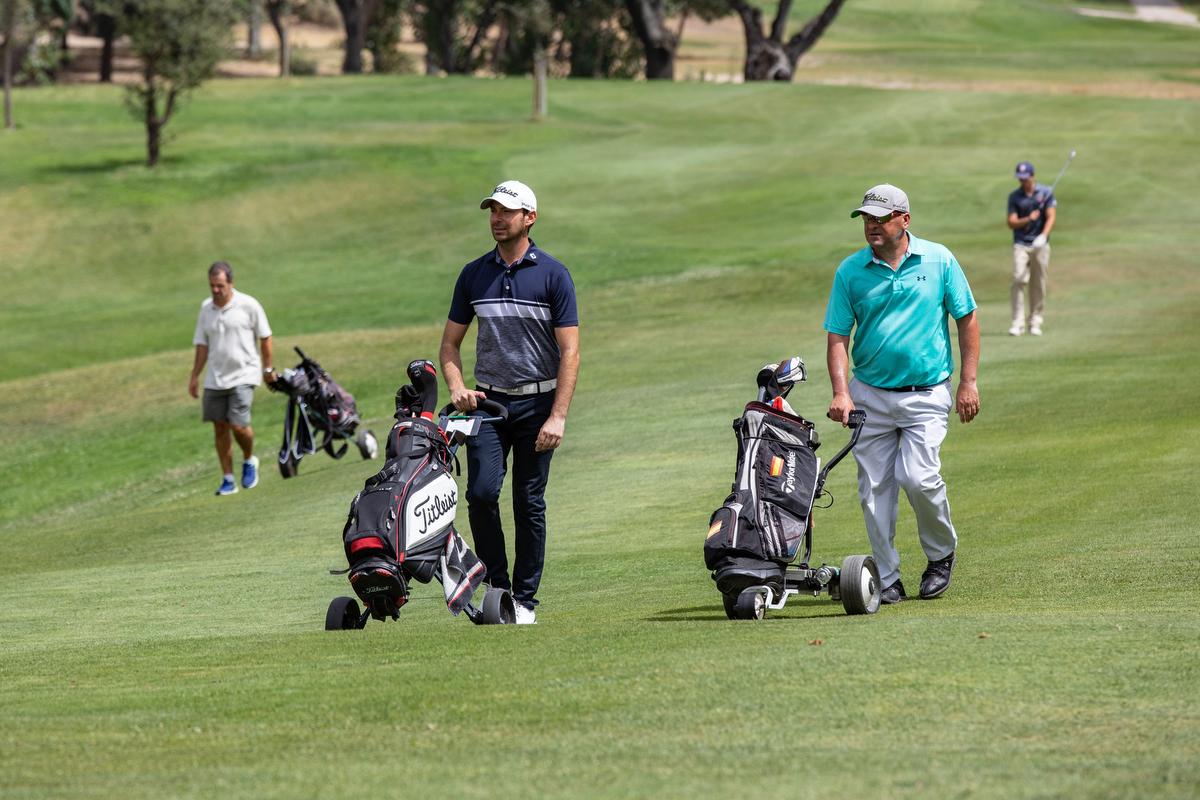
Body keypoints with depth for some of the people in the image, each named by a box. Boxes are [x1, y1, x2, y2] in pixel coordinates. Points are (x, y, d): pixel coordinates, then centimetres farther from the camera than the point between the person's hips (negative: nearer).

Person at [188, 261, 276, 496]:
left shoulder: (248, 305, -7)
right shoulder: (206, 308, 6)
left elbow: (265, 338, 3)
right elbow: (202, 345, 13)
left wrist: (268, 368, 5)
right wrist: (195, 376, 11)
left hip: (243, 376, -4)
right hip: (215, 378, 4)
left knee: (238, 425, -15)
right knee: (220, 427, 4)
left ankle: (249, 460, 16)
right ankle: (228, 480, 13)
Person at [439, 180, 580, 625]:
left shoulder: (553, 275, -2)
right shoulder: (474, 275, 8)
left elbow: (569, 352, -5)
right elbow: (450, 342, 14)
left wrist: (558, 417, -13)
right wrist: (457, 387, -5)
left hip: (537, 403, -2)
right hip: (487, 402, 2)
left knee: (529, 504, 1)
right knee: (482, 492, -14)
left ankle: (525, 600, 9)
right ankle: (496, 585, -2)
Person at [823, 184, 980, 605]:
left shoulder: (939, 260, -1)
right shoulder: (851, 271, 0)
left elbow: (967, 319, 5)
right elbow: (838, 337, 0)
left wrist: (968, 382, -1)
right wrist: (841, 393, -13)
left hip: (927, 394, -2)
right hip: (870, 395, 2)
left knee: (918, 477, -16)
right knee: (875, 488, 1)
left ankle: (941, 553, 10)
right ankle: (887, 578, 10)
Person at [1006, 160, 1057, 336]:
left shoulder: (1046, 193, 2)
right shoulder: (1014, 196, 4)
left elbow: (1051, 217, -6)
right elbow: (1011, 222, -1)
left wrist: (1043, 236, -22)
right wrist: (1028, 220, -19)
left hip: (1040, 244, 0)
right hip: (1021, 244, 0)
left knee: (1038, 285, 2)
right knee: (1018, 280, -14)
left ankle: (1035, 322, 11)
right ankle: (1017, 323, -16)